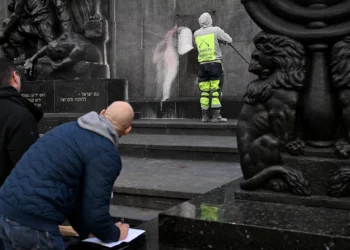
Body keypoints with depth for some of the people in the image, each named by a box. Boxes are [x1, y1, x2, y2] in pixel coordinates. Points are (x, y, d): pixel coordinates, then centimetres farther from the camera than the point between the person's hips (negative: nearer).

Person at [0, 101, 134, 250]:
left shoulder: (69, 128, 17)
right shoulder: (106, 154, -9)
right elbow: (95, 211, -9)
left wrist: (85, 229, 29)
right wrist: (114, 234, 13)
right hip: (33, 223, -8)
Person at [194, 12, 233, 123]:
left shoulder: (196, 34, 9)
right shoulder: (216, 30, -2)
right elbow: (229, 40, 4)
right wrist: (221, 39, 24)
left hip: (202, 65, 4)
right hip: (215, 64, -4)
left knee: (204, 91, 7)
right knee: (216, 91, -3)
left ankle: (204, 116, 9)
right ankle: (216, 116, -5)